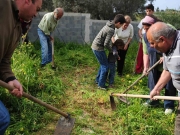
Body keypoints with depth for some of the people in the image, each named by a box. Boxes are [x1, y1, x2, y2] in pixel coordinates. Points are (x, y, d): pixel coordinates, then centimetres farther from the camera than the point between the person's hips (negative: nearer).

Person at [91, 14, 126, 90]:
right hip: (98, 48, -9)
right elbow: (106, 44, -22)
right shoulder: (111, 30, -22)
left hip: (95, 46, 9)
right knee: (105, 66, 1)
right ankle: (101, 85, 8)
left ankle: (98, 80, 33)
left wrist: (111, 48, 11)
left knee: (103, 64, 22)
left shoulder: (108, 25, 7)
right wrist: (111, 50, -4)